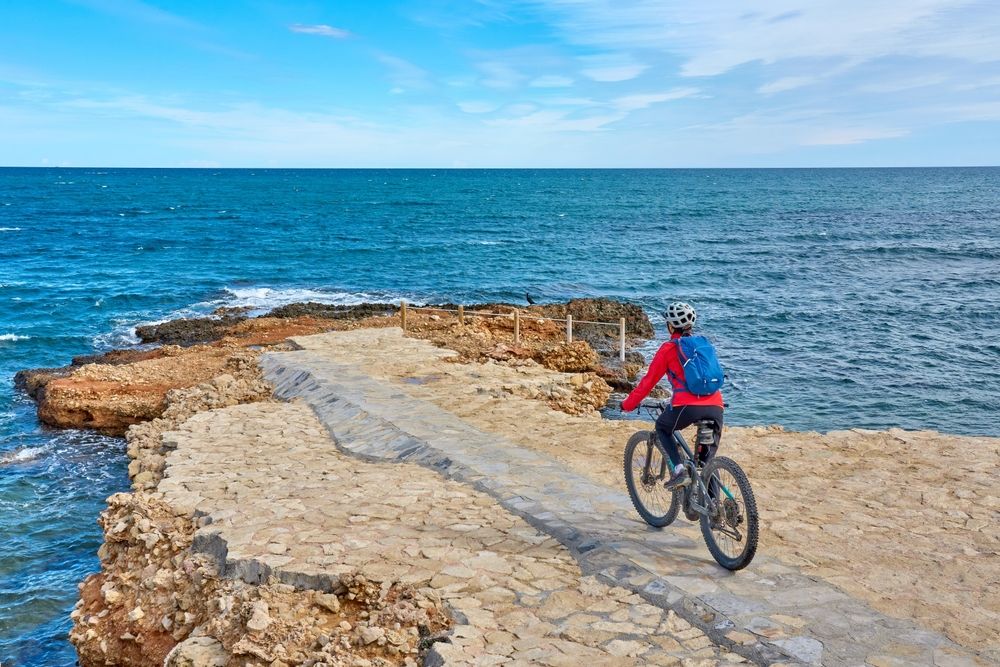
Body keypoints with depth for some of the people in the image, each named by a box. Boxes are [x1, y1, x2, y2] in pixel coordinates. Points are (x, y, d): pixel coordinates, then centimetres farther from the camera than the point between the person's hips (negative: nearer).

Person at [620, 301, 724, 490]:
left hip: (688, 406, -4)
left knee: (662, 428, 25)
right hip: (715, 407, 4)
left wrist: (628, 404, 21)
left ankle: (679, 471, 7)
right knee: (708, 459, 16)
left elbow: (649, 380, 10)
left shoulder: (669, 348, 7)